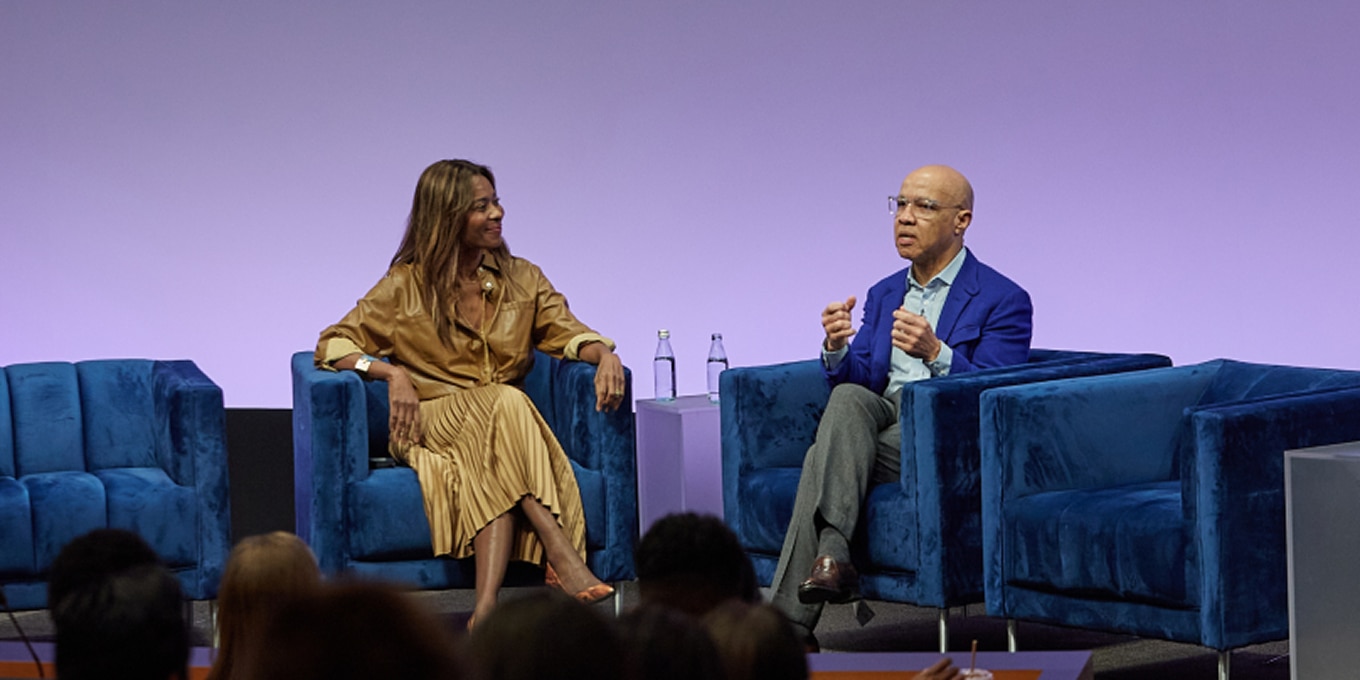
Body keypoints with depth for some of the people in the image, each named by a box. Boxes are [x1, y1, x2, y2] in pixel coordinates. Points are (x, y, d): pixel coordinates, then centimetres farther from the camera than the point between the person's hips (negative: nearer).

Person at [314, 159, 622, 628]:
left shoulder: (521, 279, 15)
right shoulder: (407, 286, 5)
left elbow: (566, 332, 7)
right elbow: (334, 344, 2)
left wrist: (603, 353, -18)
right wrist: (393, 373, -17)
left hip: (504, 424, 3)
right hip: (430, 422, -3)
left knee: (490, 474, -36)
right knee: (505, 402, -36)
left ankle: (488, 603, -53)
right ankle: (565, 561, -47)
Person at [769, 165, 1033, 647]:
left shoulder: (1003, 300, -1)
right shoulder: (883, 295, 20)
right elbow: (856, 380, 11)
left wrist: (936, 354, -31)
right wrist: (837, 350, -12)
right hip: (882, 425, 6)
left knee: (824, 458, -28)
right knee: (849, 397, -29)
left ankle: (789, 621, -31)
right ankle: (832, 555, -41)